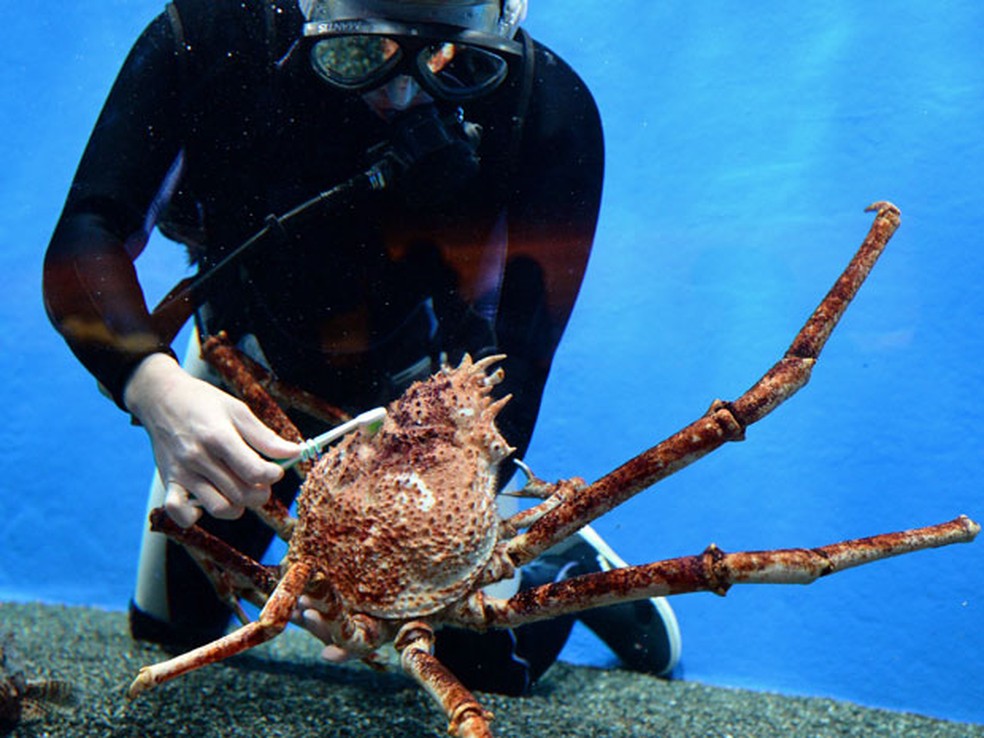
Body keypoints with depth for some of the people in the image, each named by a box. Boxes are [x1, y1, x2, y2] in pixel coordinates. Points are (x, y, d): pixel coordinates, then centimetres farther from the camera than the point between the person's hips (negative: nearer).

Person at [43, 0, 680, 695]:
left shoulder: (547, 109, -32)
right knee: (167, 640, 11)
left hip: (421, 377, -1)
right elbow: (84, 244, -33)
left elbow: (513, 357, -30)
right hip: (253, 356, 2)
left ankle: (571, 571, 32)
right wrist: (154, 384, -53)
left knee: (488, 669, -1)